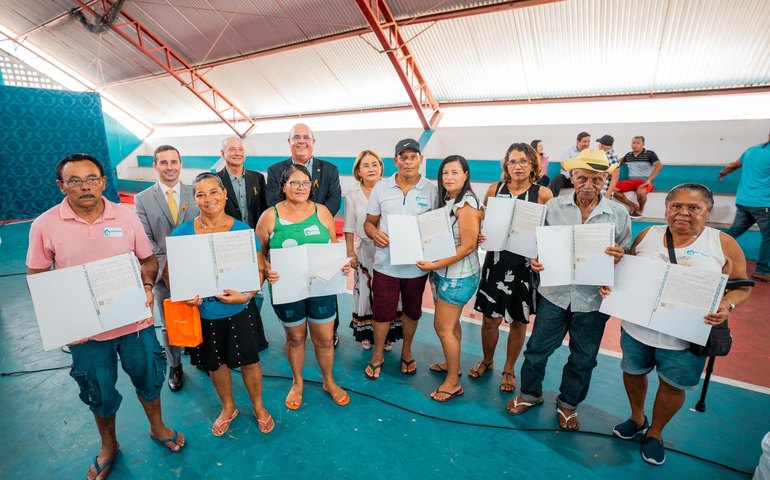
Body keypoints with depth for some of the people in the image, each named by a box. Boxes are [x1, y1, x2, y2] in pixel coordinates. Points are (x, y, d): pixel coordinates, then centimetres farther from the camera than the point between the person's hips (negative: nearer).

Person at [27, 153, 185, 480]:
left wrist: (147, 285, -15)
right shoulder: (45, 225, -7)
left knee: (148, 378, 18)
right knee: (100, 393, 19)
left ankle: (157, 428, 46)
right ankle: (108, 445, 47)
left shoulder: (126, 217, -5)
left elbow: (148, 259, 5)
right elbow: (36, 276, 1)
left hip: (135, 321, 1)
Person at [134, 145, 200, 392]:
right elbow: (145, 239, -3)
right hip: (163, 272, 0)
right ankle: (175, 366, 34)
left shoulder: (195, 194, 2)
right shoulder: (142, 199, 1)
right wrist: (165, 262, -15)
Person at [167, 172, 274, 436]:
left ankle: (258, 406, 40)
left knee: (249, 361, 11)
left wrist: (246, 295, -22)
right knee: (215, 364, 20)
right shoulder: (181, 233, -6)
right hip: (202, 313, 2)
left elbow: (259, 269, -6)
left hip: (239, 311, -1)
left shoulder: (243, 230, -9)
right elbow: (170, 270, 3)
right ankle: (228, 407, 47)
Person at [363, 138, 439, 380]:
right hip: (386, 263, 0)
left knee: (412, 311, 18)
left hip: (417, 265, 1)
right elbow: (369, 222, 5)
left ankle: (406, 351, 42)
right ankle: (378, 355, 33)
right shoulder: (381, 188, 0)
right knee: (382, 311, 9)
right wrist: (374, 233, -16)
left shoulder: (432, 190, -2)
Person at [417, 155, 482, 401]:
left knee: (443, 327, 1)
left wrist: (435, 265, -21)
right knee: (451, 323, 20)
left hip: (458, 275, -8)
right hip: (445, 272, 8)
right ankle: (452, 364, 40)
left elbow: (468, 246, -21)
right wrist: (434, 266, -1)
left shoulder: (466, 204, -18)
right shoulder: (447, 199, 8)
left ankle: (453, 383, 17)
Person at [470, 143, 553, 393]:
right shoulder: (494, 189, 1)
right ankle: (487, 360, 36)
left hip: (527, 264, -1)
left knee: (518, 321, 13)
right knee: (490, 318, 7)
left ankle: (509, 369, 36)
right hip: (497, 261, 1)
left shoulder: (543, 194, -4)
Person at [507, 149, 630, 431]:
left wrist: (619, 257, -21)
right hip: (555, 293, 0)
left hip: (593, 299, 0)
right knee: (537, 349, 13)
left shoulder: (619, 214, -5)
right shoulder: (553, 206, -4)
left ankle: (568, 403, 42)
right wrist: (534, 260, -18)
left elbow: (627, 257, 2)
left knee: (583, 359, 17)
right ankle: (530, 393, 39)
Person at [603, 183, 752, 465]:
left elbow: (742, 286, 0)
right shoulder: (647, 235, -1)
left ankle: (655, 432, 41)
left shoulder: (723, 244, -6)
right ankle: (637, 418, 47)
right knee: (633, 373, 19)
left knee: (672, 386, 15)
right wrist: (609, 284, -11)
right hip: (636, 328, 2)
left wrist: (727, 305, -20)